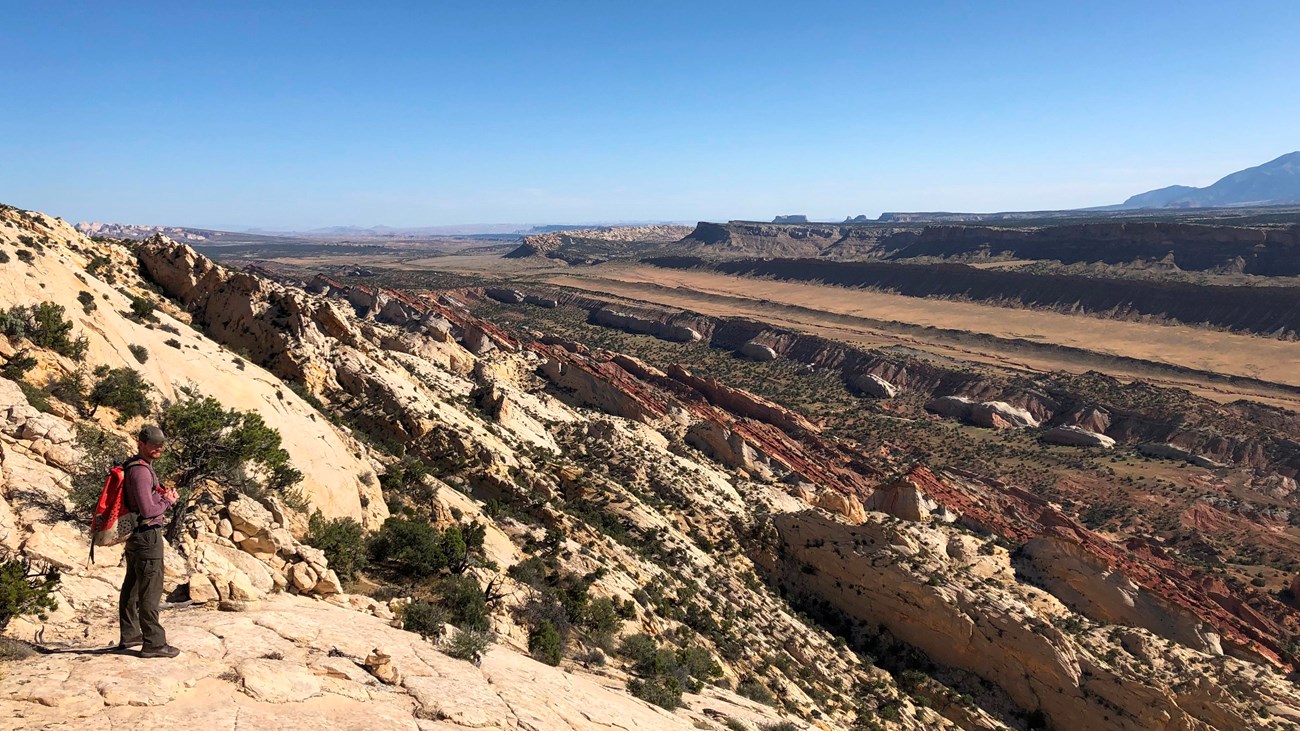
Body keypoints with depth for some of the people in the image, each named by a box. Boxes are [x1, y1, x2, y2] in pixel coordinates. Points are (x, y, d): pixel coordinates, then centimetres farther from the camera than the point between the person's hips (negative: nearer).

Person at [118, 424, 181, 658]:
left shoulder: (133, 466, 13)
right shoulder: (140, 471, -19)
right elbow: (148, 510, -24)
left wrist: (162, 494, 6)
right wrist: (168, 500, -7)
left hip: (133, 534, 11)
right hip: (147, 535, -11)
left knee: (132, 586, 18)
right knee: (150, 590, -6)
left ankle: (130, 635, 30)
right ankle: (153, 643, -2)